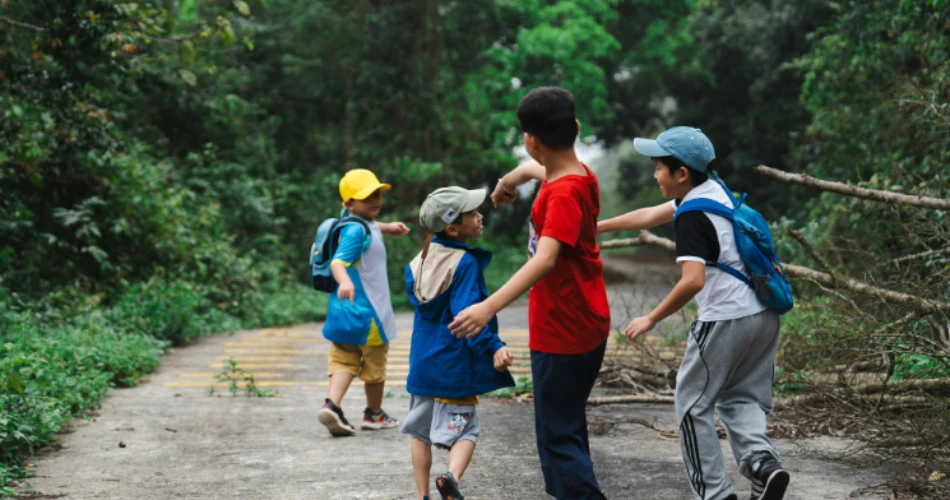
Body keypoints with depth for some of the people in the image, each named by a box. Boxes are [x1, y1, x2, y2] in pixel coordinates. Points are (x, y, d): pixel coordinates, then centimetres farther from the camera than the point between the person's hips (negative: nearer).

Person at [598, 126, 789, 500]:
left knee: (693, 405, 7)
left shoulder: (691, 217, -16)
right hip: (763, 315, 9)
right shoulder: (713, 191, 11)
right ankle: (762, 462, -4)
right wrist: (595, 227, 25)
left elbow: (692, 281, -27)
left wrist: (652, 319, -16)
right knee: (739, 398, 19)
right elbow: (648, 217, 21)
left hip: (726, 321, -9)